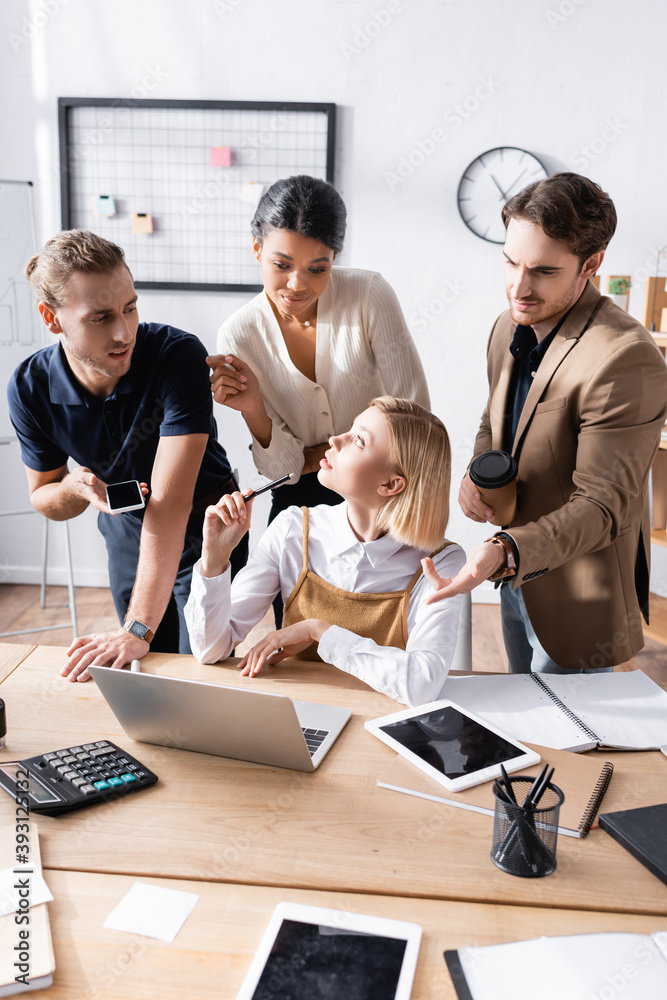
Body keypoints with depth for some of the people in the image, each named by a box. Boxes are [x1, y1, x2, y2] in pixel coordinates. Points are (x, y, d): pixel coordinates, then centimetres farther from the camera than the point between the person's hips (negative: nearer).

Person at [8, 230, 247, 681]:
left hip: (202, 527, -3)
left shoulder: (179, 355, -31)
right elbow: (43, 497, -2)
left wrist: (138, 629, -39)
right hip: (126, 530, 4)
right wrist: (75, 487, -28)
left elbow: (170, 501, -36)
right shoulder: (30, 388, -18)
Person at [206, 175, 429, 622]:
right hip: (299, 506, 2)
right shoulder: (240, 335, -11)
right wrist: (252, 408, -29)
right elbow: (281, 466, -10)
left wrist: (311, 456, -11)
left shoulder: (369, 294, -16)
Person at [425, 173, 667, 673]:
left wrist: (506, 551, -41)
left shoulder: (626, 359, -28)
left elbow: (601, 508, -27)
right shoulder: (510, 328, 0)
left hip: (578, 597, -8)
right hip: (517, 575, 8)